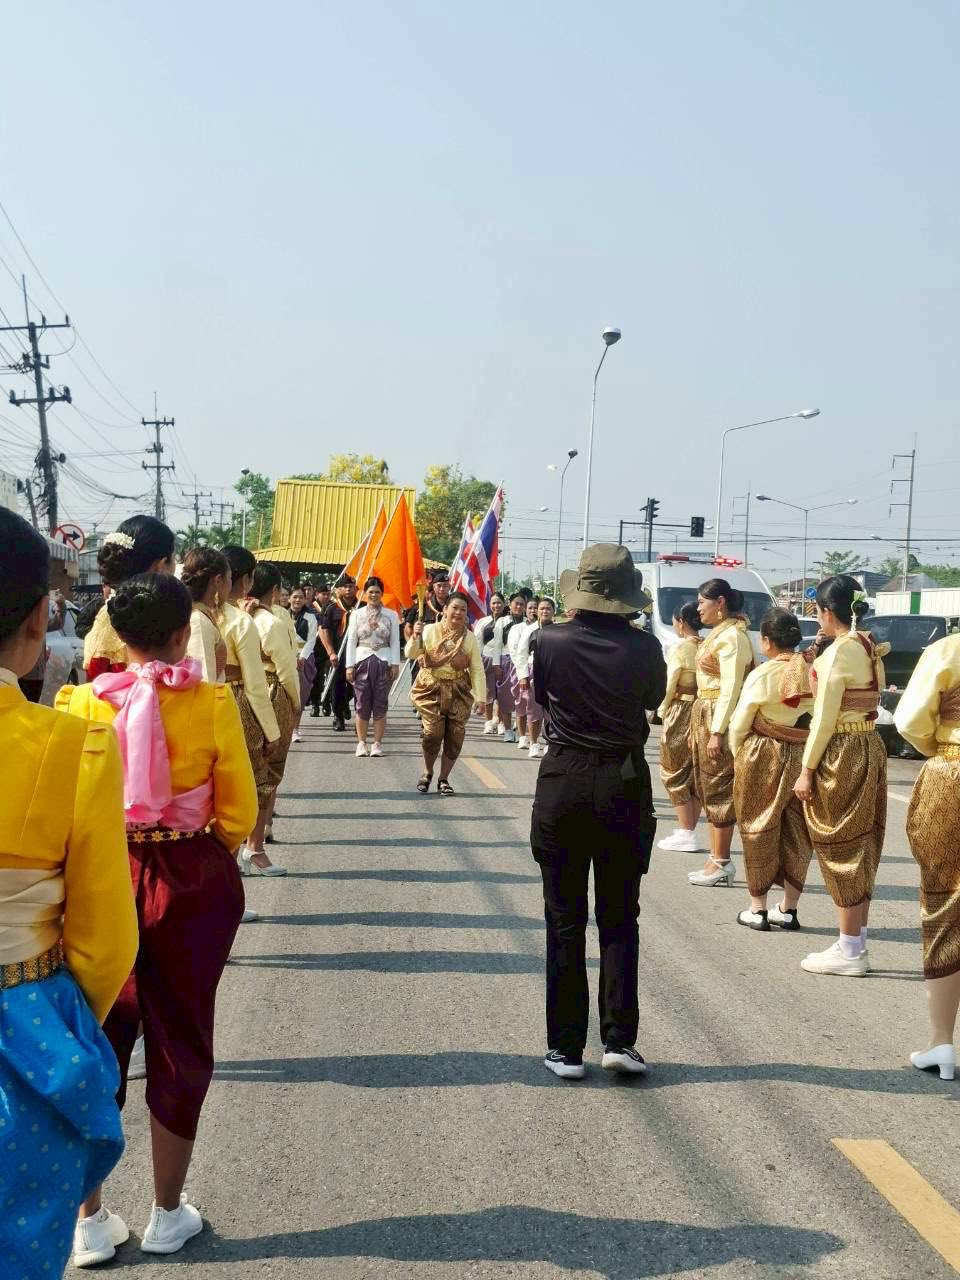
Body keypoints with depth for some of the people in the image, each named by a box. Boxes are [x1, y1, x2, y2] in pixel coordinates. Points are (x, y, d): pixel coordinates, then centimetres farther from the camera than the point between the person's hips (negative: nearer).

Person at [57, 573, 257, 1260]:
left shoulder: (83, 703, -7)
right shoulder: (212, 704, -12)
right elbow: (238, 814, -8)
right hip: (192, 879, -1)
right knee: (180, 1042, 14)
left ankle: (89, 1219, 24)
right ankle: (168, 1214, 26)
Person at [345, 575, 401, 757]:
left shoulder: (391, 615, 6)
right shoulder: (356, 614, 6)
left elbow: (395, 641, 4)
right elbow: (351, 641, 5)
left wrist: (395, 664, -4)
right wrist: (349, 665, -2)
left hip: (383, 662, 0)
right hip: (362, 660, 0)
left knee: (380, 705, 1)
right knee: (362, 704, 1)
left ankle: (377, 744, 7)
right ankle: (361, 743, 10)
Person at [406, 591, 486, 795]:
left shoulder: (470, 638, 2)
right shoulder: (430, 630, -3)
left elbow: (477, 669, 1)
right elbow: (411, 655, -8)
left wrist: (480, 697, -5)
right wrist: (416, 636, -26)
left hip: (459, 692, 2)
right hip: (431, 688, -2)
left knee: (455, 736, 0)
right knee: (432, 732, -11)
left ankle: (443, 778, 19)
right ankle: (427, 772, 16)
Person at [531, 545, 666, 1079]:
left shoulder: (552, 641, -8)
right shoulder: (644, 646, -10)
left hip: (562, 782, 0)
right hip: (625, 785, 0)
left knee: (565, 920, 8)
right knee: (619, 919, 12)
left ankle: (566, 1048, 11)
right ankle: (620, 1038, 7)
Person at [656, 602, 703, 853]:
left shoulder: (680, 648, -12)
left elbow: (669, 685, -10)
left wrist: (662, 710, 6)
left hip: (680, 712, -6)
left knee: (675, 773, 4)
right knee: (695, 774, 12)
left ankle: (686, 834, 2)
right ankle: (690, 831, 17)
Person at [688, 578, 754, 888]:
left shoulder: (731, 636, -14)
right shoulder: (718, 633, 16)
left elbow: (731, 688, -19)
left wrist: (717, 731, -22)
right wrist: (699, 726, 16)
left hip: (719, 716, -10)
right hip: (706, 714, 10)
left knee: (718, 789, -4)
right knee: (709, 788, 12)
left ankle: (722, 863, 3)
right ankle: (717, 858, 19)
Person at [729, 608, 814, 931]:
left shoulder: (762, 675, -13)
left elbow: (739, 725, -7)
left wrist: (739, 756, 10)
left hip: (762, 758, -4)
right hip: (804, 758, 4)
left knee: (759, 830, 9)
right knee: (797, 832, 14)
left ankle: (757, 909, 14)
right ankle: (788, 909, 22)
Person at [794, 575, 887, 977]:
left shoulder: (839, 651, -16)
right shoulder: (870, 648, 11)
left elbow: (825, 717, -17)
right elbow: (861, 700, 11)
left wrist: (807, 770, -14)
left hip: (841, 752, -9)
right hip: (870, 746, 9)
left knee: (842, 849, -1)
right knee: (861, 847, 13)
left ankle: (849, 951, 6)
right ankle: (858, 942, 21)